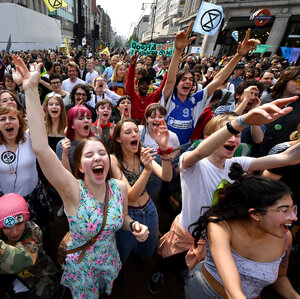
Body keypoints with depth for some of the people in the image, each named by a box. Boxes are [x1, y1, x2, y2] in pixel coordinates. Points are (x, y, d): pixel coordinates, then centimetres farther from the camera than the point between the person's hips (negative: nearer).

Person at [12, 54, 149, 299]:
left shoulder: (120, 187, -19)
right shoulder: (73, 191, -30)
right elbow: (41, 148, -44)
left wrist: (134, 226, -21)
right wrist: (31, 90, -44)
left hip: (111, 263, 3)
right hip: (80, 269, -3)